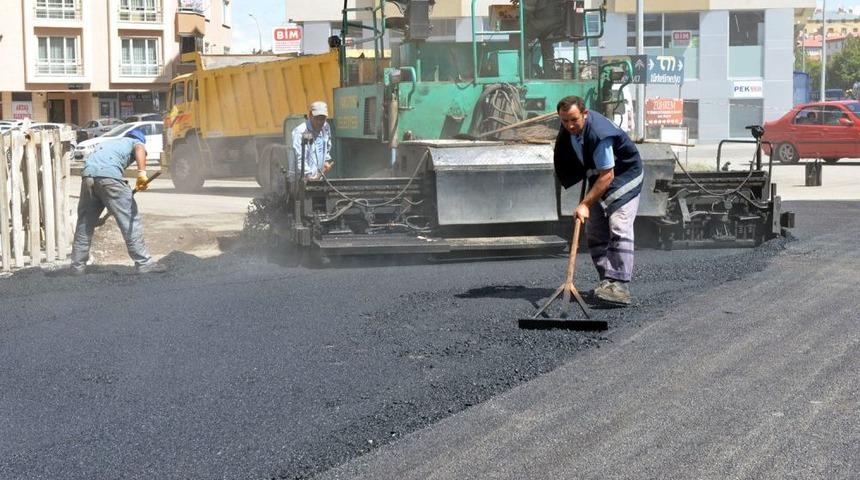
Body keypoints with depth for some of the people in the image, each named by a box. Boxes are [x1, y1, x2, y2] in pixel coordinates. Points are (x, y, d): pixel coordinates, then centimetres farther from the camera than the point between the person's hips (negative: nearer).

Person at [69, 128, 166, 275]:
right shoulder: (136, 142, 23)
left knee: (85, 223, 15)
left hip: (88, 174, 6)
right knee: (130, 220, 0)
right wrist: (142, 172, -19)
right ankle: (143, 263, -1)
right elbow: (140, 149, -3)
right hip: (109, 175, -5)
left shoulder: (109, 142, 40)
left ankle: (77, 266, 20)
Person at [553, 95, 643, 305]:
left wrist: (585, 204, -32)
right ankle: (607, 280, 8)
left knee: (619, 229, -21)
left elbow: (607, 176, -32)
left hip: (624, 176, -9)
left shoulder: (599, 134, -34)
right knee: (595, 232, 4)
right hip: (599, 178, 9)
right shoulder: (569, 130, -8)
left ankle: (619, 285, -27)